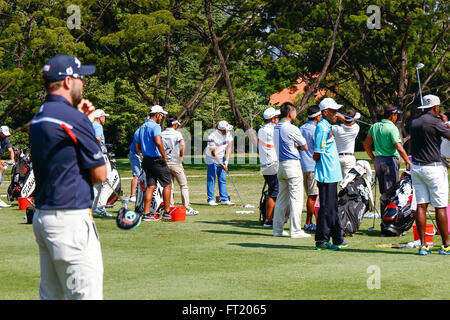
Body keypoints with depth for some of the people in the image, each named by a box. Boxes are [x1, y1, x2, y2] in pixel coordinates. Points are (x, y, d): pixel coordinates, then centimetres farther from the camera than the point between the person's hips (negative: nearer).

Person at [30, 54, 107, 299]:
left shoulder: (38, 118, 13)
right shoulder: (74, 118, -13)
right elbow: (100, 175, -8)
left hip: (42, 215, 9)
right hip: (70, 219, -9)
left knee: (51, 294, 12)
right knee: (86, 295, -7)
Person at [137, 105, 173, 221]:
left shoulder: (142, 127, 14)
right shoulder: (155, 126, -13)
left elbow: (139, 147, 19)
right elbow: (158, 142, -28)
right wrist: (164, 156, -20)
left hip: (146, 160, 8)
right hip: (156, 160, -8)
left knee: (150, 186, 8)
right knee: (167, 185, 3)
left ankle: (146, 214, 3)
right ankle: (166, 213, 4)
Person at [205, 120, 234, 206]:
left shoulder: (228, 134, -9)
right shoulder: (212, 137, -26)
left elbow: (229, 148, -6)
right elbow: (213, 153, -24)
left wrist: (226, 161, -14)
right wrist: (221, 164, -26)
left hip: (221, 158, 6)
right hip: (211, 159, -6)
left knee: (222, 179, 4)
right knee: (211, 180, -5)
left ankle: (224, 199, 6)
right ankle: (210, 200, -1)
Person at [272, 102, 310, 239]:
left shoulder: (276, 128, 11)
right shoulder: (292, 129, -14)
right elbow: (305, 146, -5)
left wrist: (294, 145, 6)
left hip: (280, 164, 8)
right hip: (292, 164, -8)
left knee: (282, 197, 13)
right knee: (296, 198, -4)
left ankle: (278, 229, 15)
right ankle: (295, 230, -5)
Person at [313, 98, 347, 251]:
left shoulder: (327, 126, 15)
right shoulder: (322, 128, -16)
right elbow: (317, 155, -19)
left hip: (331, 174, 10)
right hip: (326, 174, -10)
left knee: (332, 207, 15)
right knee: (326, 208, -6)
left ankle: (337, 239, 23)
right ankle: (321, 241, -1)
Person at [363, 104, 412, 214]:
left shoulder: (374, 127, 8)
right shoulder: (392, 128, -13)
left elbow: (366, 145, 14)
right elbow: (399, 148, -20)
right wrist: (409, 163, -15)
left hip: (378, 161, 7)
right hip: (390, 160, -7)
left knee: (383, 192, 15)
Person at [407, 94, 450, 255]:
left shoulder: (413, 122, 7)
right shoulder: (435, 122, -12)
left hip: (416, 168, 6)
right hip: (434, 168, -6)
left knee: (421, 205, 4)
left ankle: (423, 245, 2)